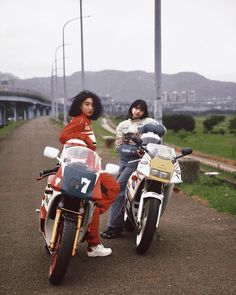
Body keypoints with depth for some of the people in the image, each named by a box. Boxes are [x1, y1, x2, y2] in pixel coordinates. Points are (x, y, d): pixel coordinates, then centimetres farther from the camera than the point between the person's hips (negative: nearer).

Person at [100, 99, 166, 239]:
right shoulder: (123, 125, 17)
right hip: (125, 160, 5)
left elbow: (162, 129, -11)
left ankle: (114, 227, -13)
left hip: (139, 160, -5)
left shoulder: (148, 121, 7)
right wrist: (133, 150, -14)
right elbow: (119, 145, 5)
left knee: (118, 189, -15)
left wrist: (145, 127, -20)